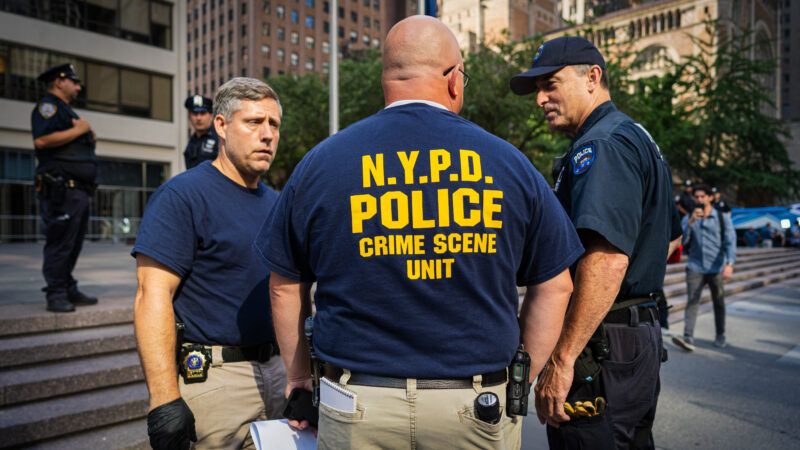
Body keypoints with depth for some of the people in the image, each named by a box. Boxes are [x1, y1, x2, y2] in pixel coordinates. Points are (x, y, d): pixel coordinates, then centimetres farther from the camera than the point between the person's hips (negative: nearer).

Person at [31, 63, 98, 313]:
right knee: (59, 244, -7)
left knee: (73, 244, 13)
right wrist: (78, 129, -14)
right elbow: (41, 140, -21)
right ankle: (56, 295, -2)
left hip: (79, 191, 10)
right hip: (61, 189, -10)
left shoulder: (66, 110, 25)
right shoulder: (48, 105, -4)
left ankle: (69, 290, 21)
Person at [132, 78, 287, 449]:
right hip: (212, 377, -7)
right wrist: (165, 400, -23)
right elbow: (153, 297, -18)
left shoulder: (275, 203, 11)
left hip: (275, 372, 7)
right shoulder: (181, 196, -11)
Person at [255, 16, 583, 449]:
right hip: (479, 409, 1)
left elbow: (285, 287, 4)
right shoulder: (509, 162, -2)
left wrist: (298, 377, 17)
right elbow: (554, 287, 3)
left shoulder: (320, 162, -3)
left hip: (359, 406, 0)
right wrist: (519, 382, 12)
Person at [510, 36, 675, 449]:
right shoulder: (639, 138, 17)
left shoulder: (601, 146, -16)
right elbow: (666, 240, 25)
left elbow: (608, 259, -28)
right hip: (643, 335, 11)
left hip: (600, 350, -11)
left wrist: (562, 358, -26)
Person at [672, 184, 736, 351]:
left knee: (719, 303, 12)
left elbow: (730, 241, -7)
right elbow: (682, 240, -5)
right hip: (695, 268, 0)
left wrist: (729, 263, -22)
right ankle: (688, 338, -17)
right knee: (692, 302, -10)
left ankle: (720, 336, 29)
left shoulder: (722, 218, 1)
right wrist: (691, 221, -17)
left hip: (716, 269, 0)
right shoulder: (688, 218, 6)